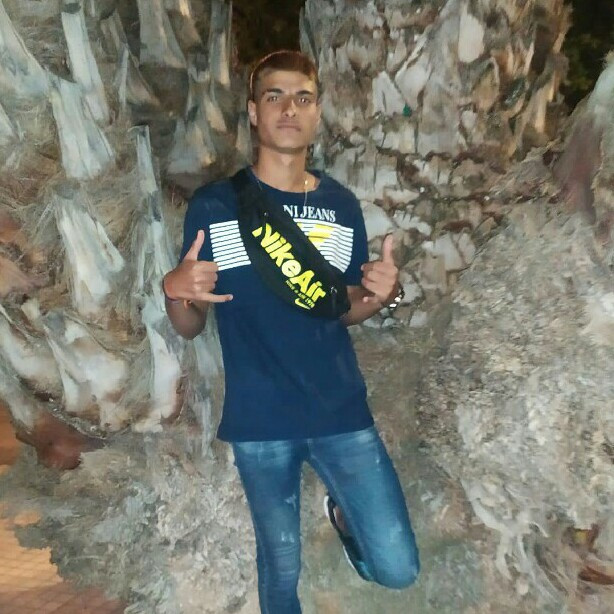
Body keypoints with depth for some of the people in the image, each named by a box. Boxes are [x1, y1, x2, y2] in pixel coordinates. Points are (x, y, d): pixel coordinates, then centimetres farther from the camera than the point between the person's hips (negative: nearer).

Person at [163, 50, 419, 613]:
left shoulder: (341, 205, 1)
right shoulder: (214, 204, -7)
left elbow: (344, 312, 9)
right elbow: (189, 328, -2)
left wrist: (380, 294, -12)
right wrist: (175, 289, -24)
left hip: (342, 413, 2)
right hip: (258, 421, -1)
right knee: (281, 567, 18)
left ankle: (343, 512, 36)